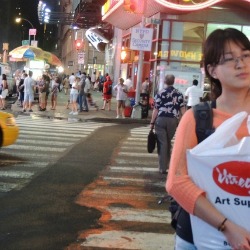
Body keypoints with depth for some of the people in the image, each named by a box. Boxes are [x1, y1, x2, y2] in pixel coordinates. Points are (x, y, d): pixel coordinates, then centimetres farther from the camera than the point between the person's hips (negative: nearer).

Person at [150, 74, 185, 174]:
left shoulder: (160, 93, -5)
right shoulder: (179, 94, 2)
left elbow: (156, 109, -5)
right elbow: (182, 109, 0)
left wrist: (152, 122, 2)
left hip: (161, 120, -2)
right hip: (173, 120, 3)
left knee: (162, 143, 1)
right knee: (168, 142, 20)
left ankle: (163, 168, 1)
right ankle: (167, 164, 30)